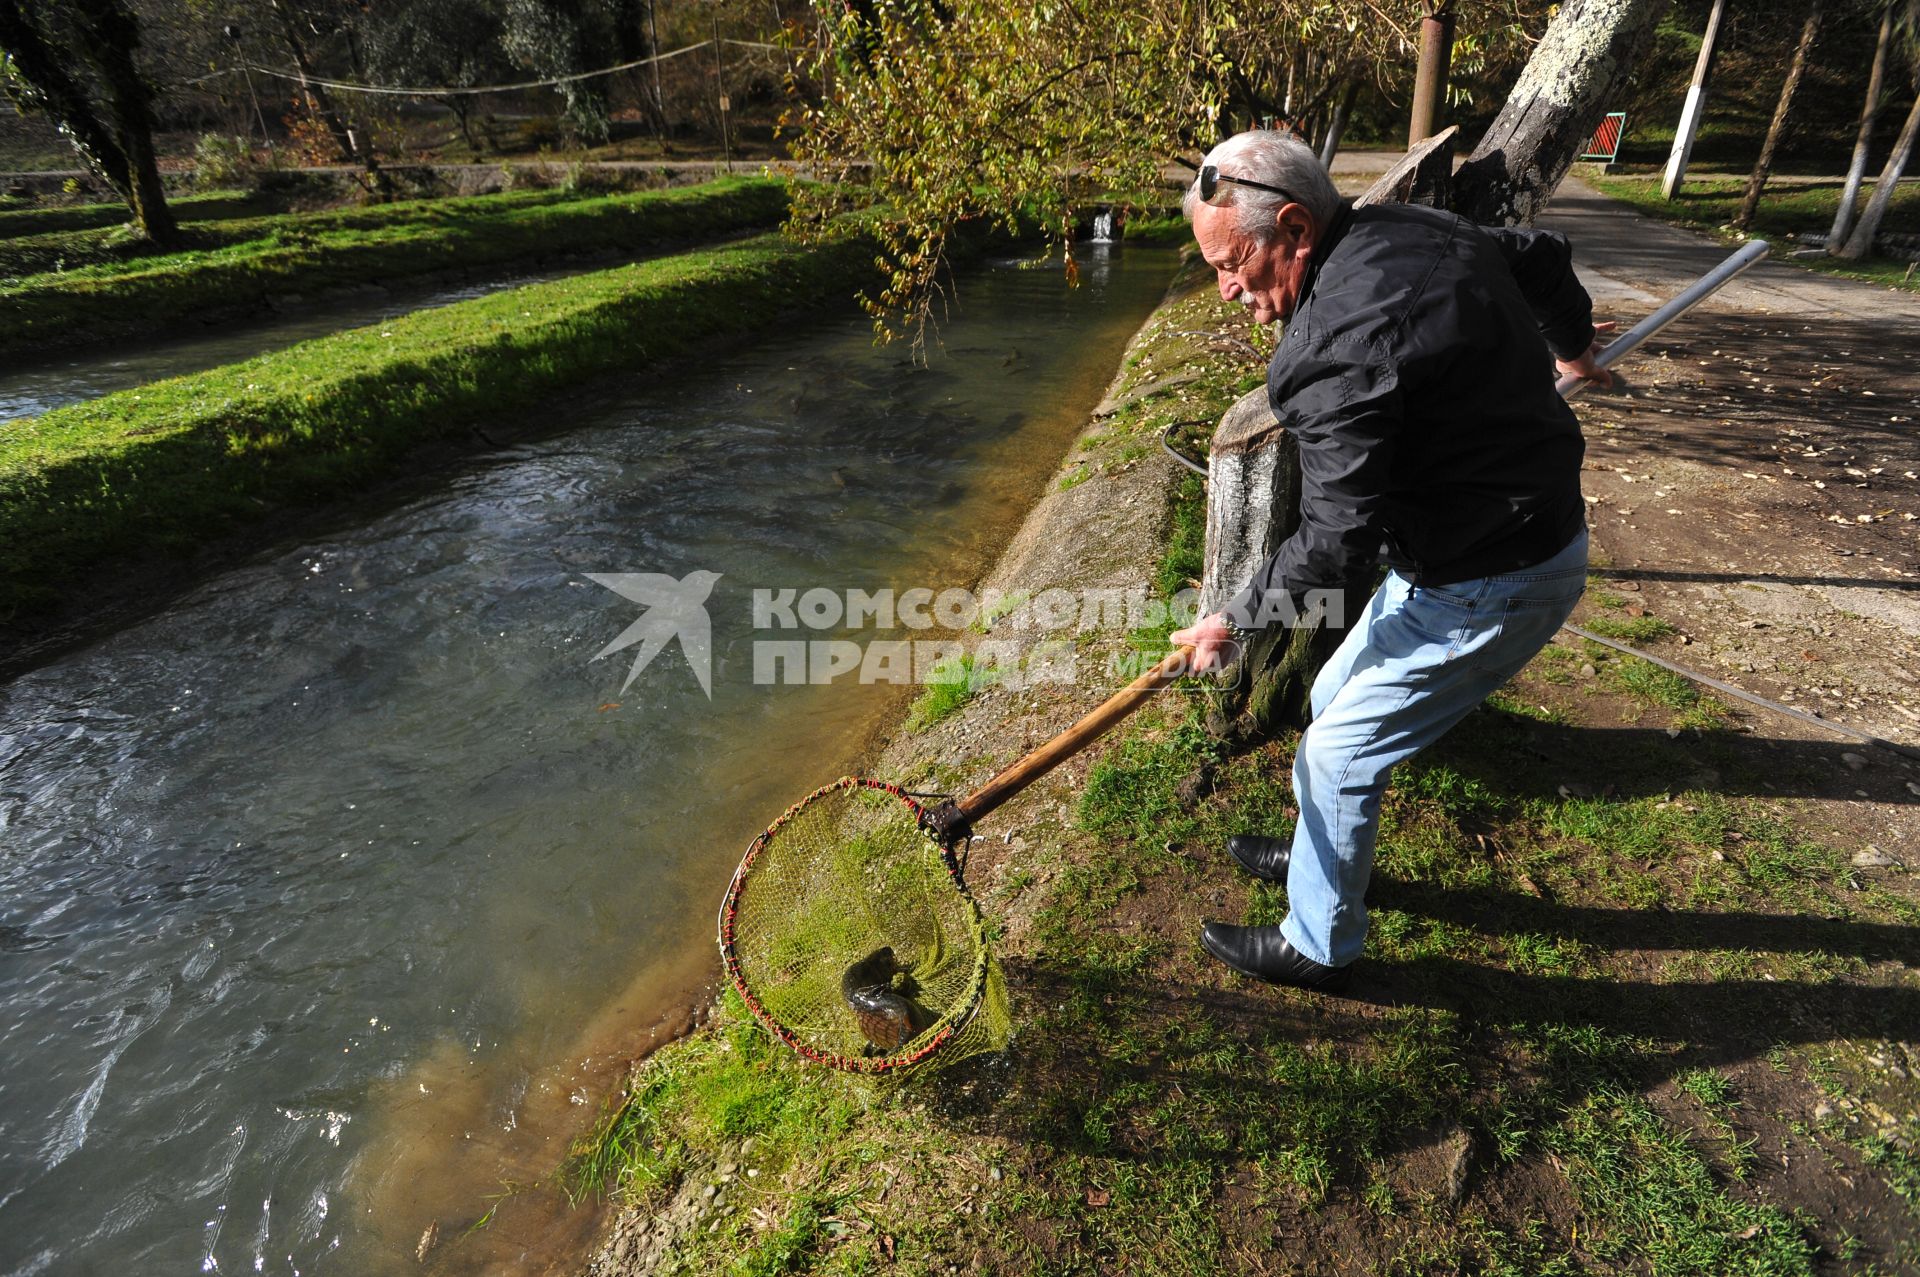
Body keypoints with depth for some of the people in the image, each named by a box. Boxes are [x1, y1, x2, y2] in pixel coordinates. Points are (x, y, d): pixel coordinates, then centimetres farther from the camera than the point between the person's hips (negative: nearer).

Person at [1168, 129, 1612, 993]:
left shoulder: (1337, 345, -30)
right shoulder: (1414, 227, 1)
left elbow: (1336, 544, -27)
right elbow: (1542, 257, 20)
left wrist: (1235, 624, -12)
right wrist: (1571, 347, 40)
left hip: (1487, 587, -10)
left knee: (1336, 756, 2)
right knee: (1335, 700, 21)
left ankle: (1318, 947, 23)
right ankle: (1323, 858, 43)